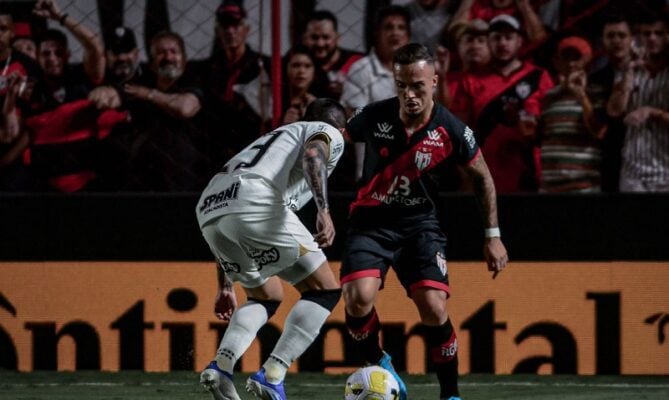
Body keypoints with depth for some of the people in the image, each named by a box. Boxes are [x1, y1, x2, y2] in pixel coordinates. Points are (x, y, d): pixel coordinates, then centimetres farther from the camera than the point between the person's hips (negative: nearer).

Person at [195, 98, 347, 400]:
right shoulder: (330, 135, 20)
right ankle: (272, 375, -7)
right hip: (255, 203, -7)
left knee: (267, 297, 25)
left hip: (209, 209, 7)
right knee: (325, 290, 5)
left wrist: (225, 287, 39)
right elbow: (312, 155, -8)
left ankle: (221, 367, 3)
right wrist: (324, 210, -20)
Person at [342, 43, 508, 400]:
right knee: (359, 298, -23)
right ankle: (379, 366, 5)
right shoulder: (374, 116, -13)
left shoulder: (450, 130, -14)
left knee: (434, 308, -16)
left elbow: (481, 177, 4)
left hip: (419, 223, 0)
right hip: (371, 220, 0)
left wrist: (492, 236, 4)